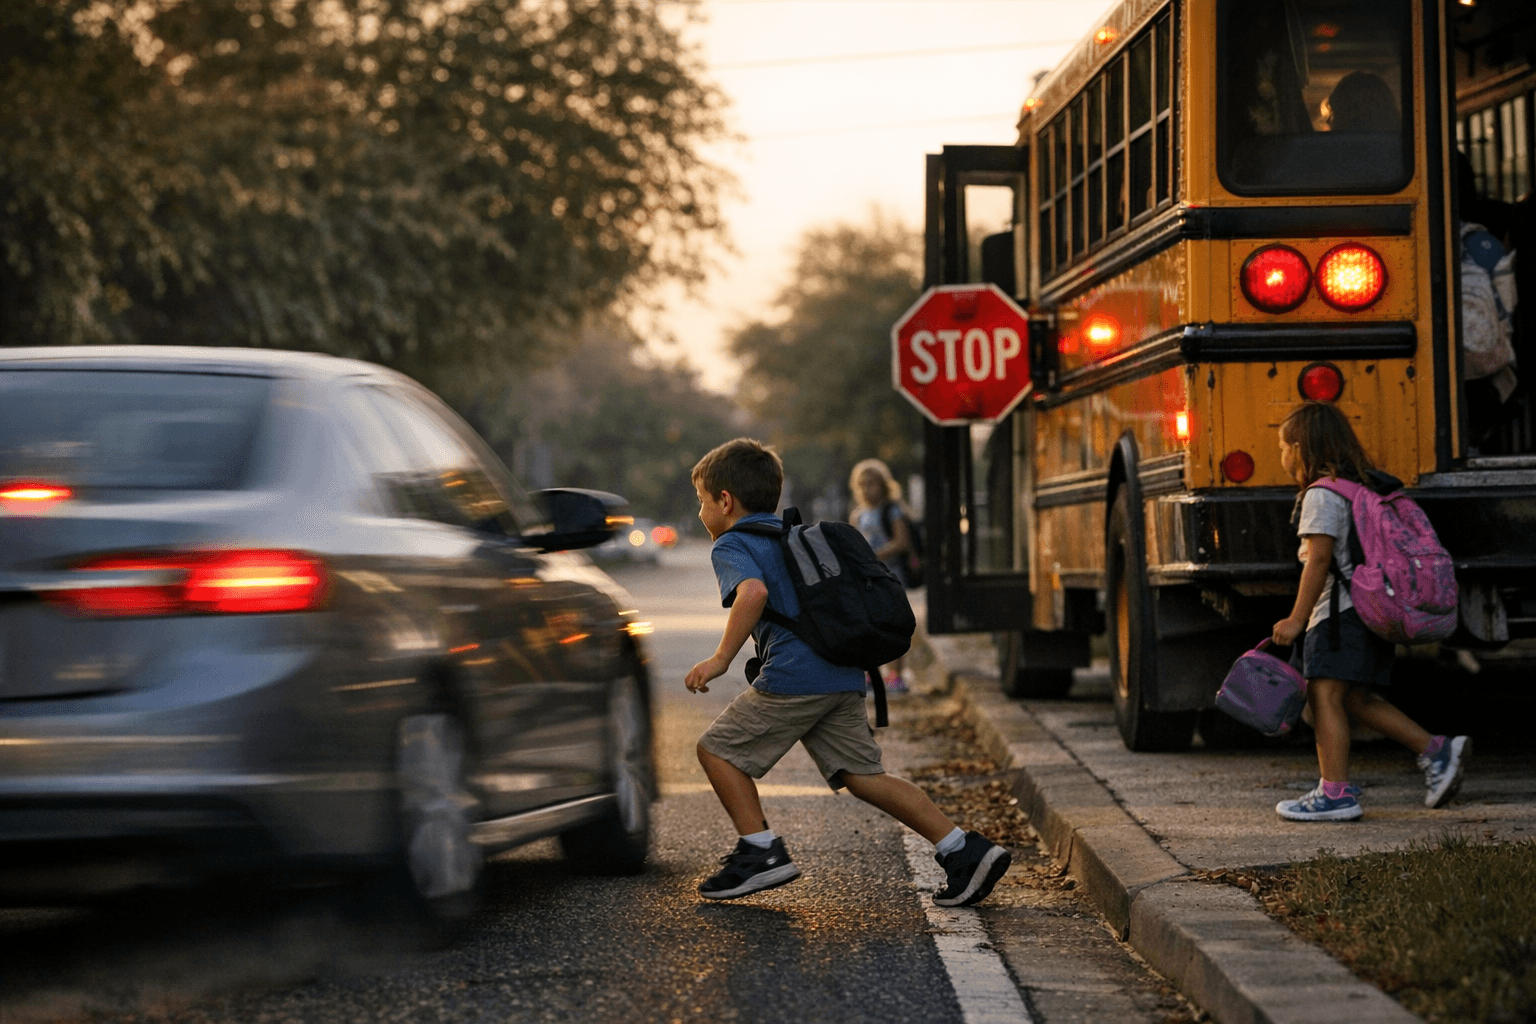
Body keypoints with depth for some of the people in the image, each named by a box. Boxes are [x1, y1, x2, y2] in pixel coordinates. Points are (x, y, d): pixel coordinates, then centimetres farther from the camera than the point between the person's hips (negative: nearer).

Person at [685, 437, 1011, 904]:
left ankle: (761, 851, 2)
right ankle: (965, 850, -1)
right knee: (863, 776, 8)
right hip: (845, 677, 8)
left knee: (718, 749, 7)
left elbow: (753, 591, -22)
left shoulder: (732, 546, 1)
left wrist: (721, 659, -18)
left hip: (793, 677, -8)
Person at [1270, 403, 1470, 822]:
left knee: (1324, 694, -9)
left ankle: (1335, 793, -13)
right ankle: (1436, 750, 11)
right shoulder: (1363, 487, 18)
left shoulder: (1321, 495, -12)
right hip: (1371, 610, 10)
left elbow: (1319, 561, -18)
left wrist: (1296, 618, -17)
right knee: (1355, 699, 14)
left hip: (1340, 612, -10)